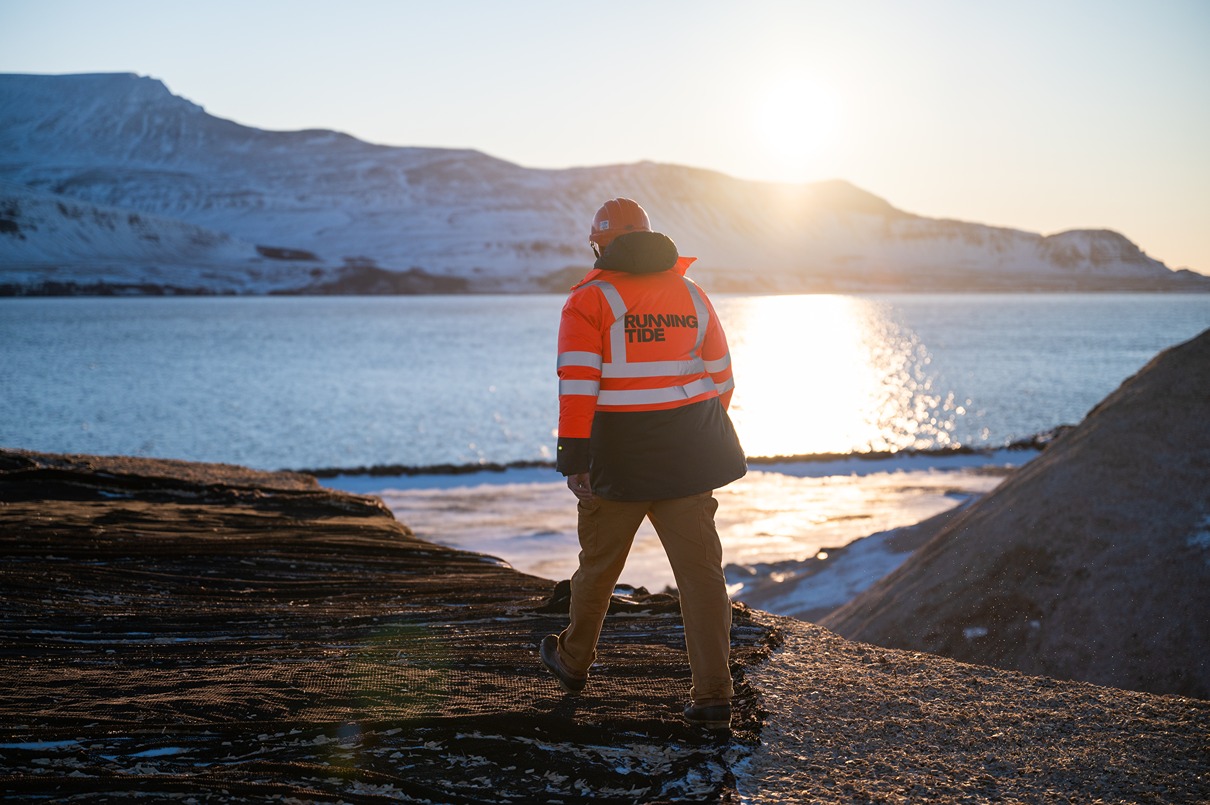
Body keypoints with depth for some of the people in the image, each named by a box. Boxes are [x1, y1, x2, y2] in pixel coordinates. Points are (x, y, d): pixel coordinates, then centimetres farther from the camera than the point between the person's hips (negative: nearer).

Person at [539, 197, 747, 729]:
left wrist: (573, 458, -15)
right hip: (686, 454, 3)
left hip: (620, 453, -3)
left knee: (599, 561, 15)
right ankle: (713, 696, -3)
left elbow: (578, 384, -15)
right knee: (700, 568, 2)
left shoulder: (590, 299, -6)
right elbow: (720, 376, 13)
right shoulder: (691, 295, 9)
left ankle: (574, 662, 36)